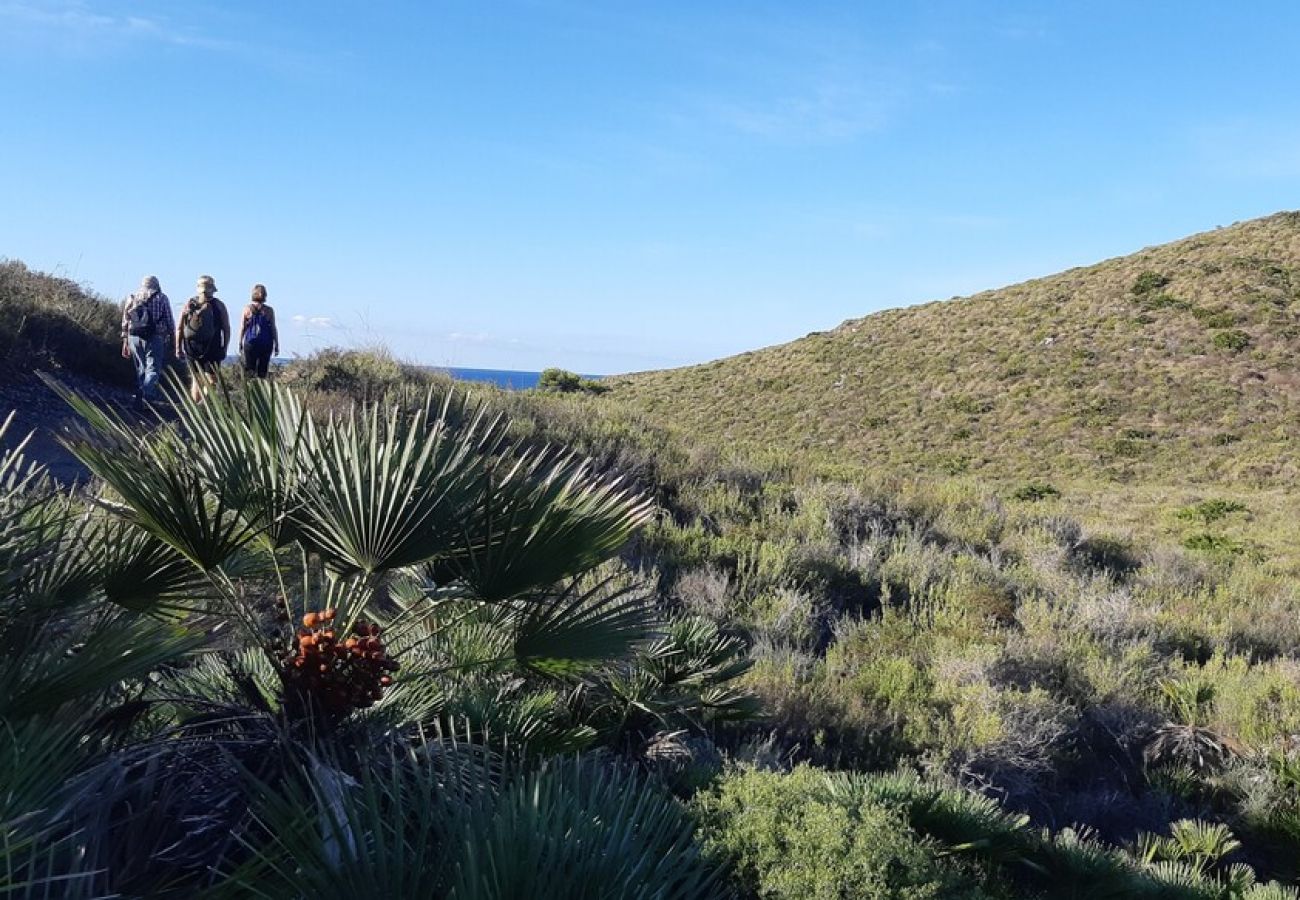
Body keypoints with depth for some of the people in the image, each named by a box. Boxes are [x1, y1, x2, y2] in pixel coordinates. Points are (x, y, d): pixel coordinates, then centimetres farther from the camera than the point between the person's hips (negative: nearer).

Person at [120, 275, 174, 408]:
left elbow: (125, 323, 13)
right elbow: (169, 322, -1)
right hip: (154, 338, -4)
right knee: (153, 370, -4)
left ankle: (139, 397, 18)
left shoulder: (132, 298, 13)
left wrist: (125, 342, 17)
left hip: (134, 337, 4)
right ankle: (146, 397, -23)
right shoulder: (162, 298, 3)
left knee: (140, 369, 17)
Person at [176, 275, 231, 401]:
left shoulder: (218, 306, 1)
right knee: (196, 379, 6)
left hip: (212, 349, -1)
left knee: (211, 380, -3)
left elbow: (226, 329, 3)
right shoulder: (189, 304, 4)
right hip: (193, 348, 1)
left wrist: (224, 349, -2)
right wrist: (178, 347, 5)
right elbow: (179, 327, 8)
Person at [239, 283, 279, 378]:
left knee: (249, 370, 2)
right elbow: (273, 329, 1)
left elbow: (242, 328, 1)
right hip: (266, 345, 0)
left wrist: (240, 344, 8)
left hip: (250, 343, 0)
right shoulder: (269, 311, -1)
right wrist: (276, 345, 8)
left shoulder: (247, 309, 0)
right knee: (262, 371, 4)